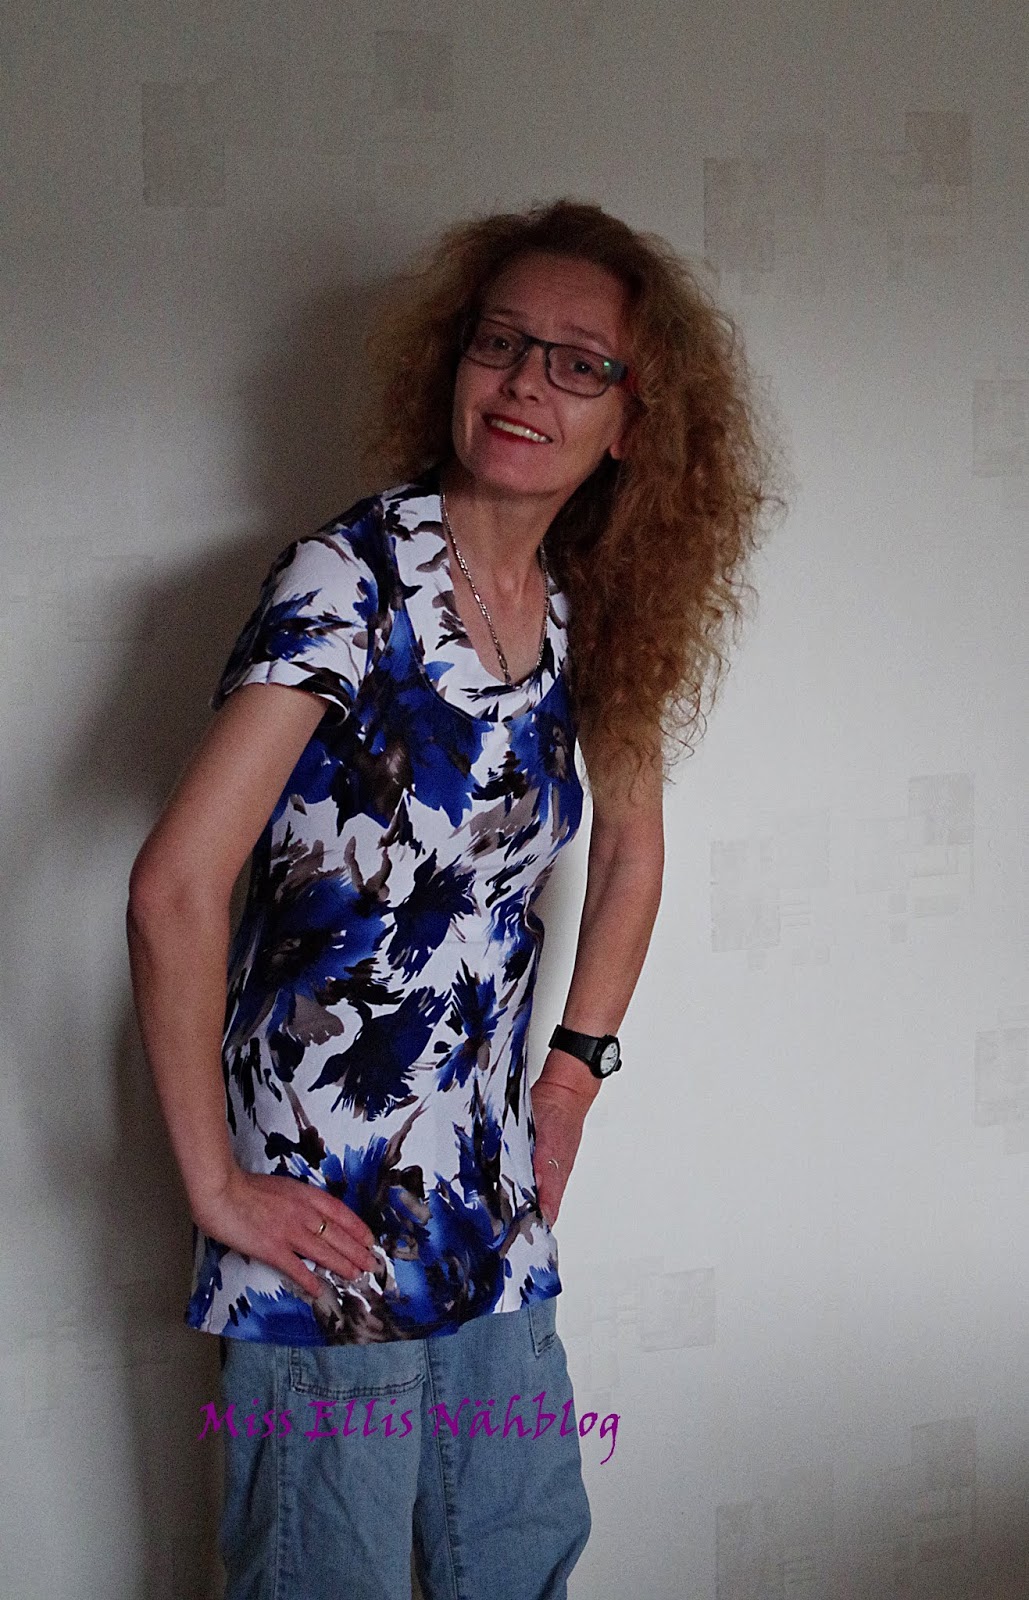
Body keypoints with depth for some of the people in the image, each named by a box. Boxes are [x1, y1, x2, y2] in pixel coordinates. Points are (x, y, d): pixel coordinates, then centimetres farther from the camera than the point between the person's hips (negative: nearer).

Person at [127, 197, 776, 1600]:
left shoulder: (589, 609, 4)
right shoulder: (352, 582, -17)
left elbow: (633, 841, 20)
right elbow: (175, 890, -22)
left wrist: (577, 1068, 13)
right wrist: (216, 1184, -17)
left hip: (489, 1190, 7)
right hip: (322, 1214, -6)